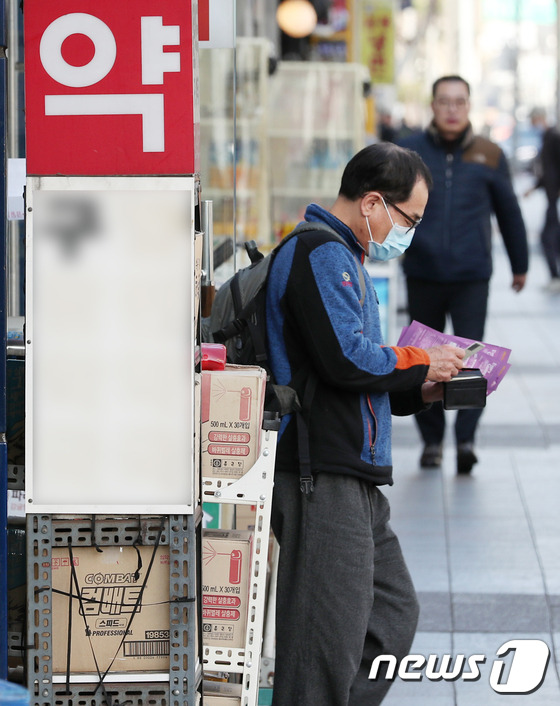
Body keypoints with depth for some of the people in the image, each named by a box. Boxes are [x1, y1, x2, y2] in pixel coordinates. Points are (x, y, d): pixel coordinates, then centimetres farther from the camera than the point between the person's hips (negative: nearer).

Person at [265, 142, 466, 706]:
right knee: (330, 635, -11)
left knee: (392, 617, 12)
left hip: (353, 478, 11)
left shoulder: (343, 258, 24)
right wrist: (420, 363, -7)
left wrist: (421, 391, 13)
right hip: (321, 474, -11)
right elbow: (345, 359, -22)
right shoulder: (320, 253, -10)